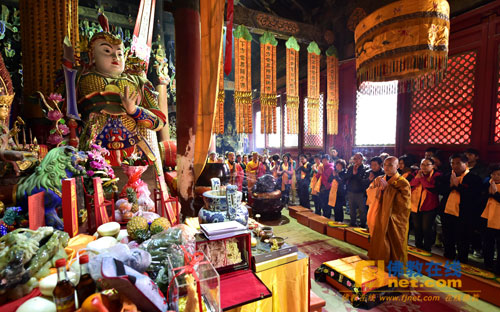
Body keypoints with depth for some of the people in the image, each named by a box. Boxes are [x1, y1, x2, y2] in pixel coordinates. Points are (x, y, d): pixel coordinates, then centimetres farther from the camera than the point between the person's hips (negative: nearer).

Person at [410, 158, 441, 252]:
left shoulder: (436, 175, -6)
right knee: (417, 229, 16)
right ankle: (418, 247, 33)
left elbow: (433, 189, -20)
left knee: (426, 229, 0)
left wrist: (422, 178, -17)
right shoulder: (417, 174, 8)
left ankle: (427, 250, 19)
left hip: (429, 207, -4)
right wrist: (417, 178, -13)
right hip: (415, 206, 4)